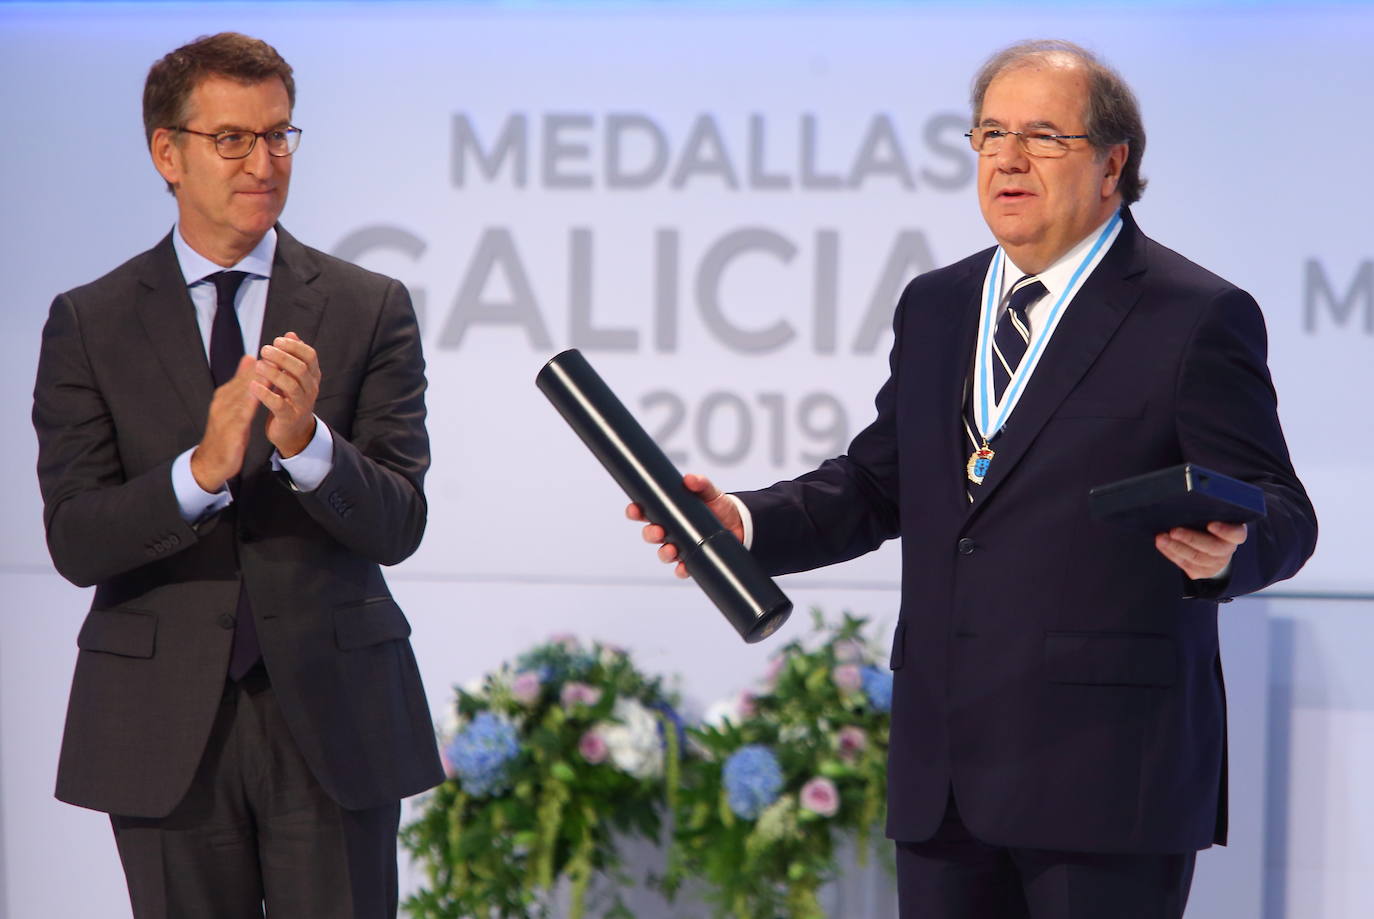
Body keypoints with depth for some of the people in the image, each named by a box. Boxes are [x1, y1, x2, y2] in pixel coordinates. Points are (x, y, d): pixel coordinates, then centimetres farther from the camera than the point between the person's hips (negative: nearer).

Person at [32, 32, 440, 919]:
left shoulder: (369, 308, 2)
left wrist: (307, 443, -24)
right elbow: (75, 541, -8)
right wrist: (200, 469, -25)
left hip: (333, 713, 0)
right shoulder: (90, 323, 2)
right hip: (166, 728, 0)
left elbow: (398, 526, -5)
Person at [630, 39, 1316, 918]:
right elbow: (881, 483, 19)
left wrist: (1226, 552, -29)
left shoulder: (1199, 317, -4)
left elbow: (1281, 513, -5)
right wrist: (749, 521, 2)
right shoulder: (934, 308, 16)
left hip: (1106, 777, -6)